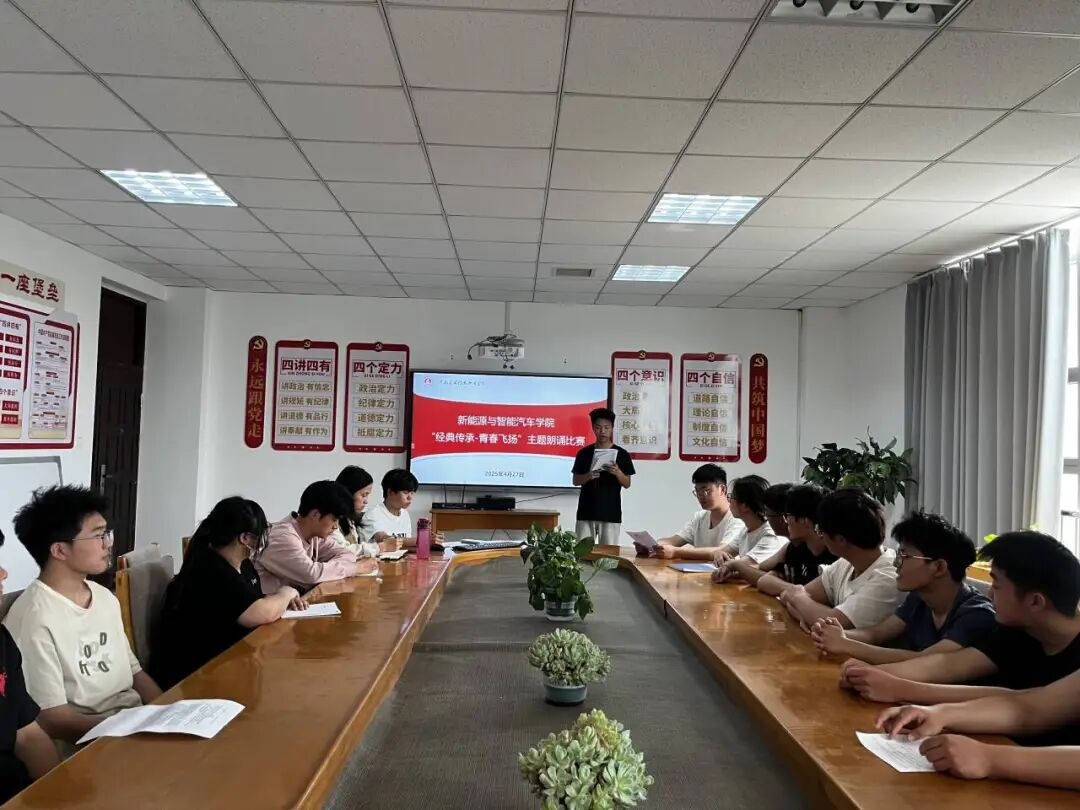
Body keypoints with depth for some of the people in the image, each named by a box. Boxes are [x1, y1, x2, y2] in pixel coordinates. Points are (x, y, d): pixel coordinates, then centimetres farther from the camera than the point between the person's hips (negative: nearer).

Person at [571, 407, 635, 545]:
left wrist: (617, 472, -18)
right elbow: (575, 481, 6)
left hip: (611, 514, -1)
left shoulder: (621, 454, 2)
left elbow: (627, 484, 2)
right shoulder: (584, 453, 5)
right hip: (586, 513, 1)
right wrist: (588, 476, -15)